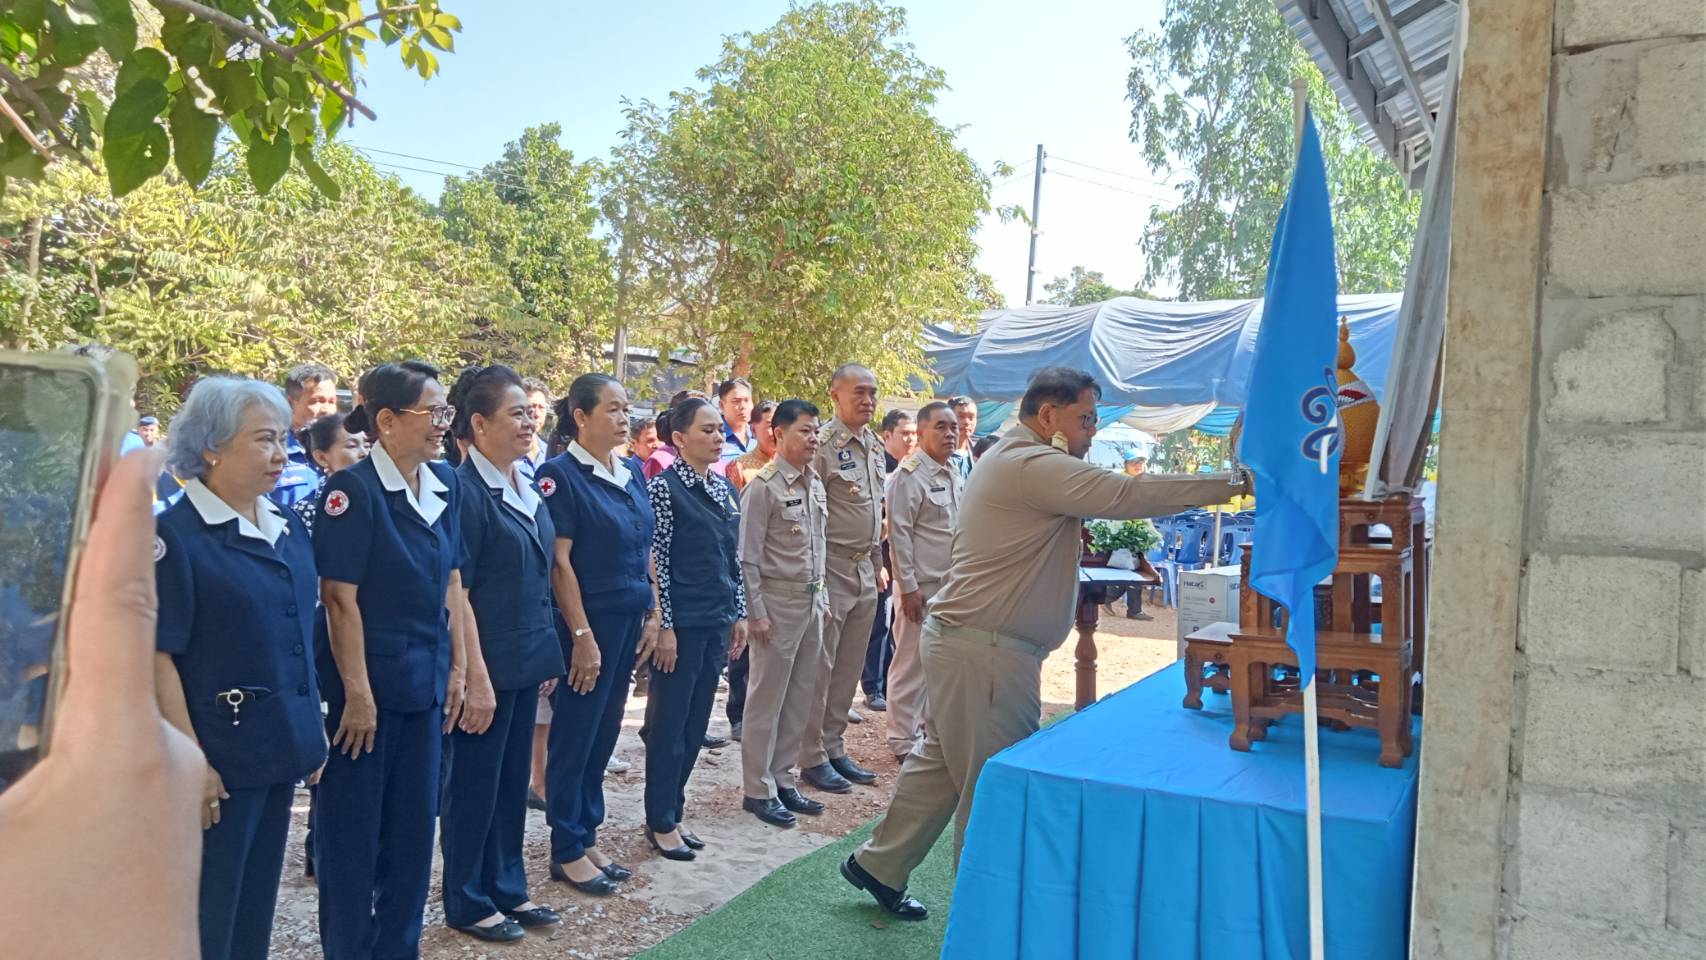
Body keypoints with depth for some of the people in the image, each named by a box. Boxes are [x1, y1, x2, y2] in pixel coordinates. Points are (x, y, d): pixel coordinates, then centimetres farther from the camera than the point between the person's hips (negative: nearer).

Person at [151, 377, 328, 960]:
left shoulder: (288, 528, 8)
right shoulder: (175, 536, -13)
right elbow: (157, 656, -15)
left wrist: (314, 730, 16)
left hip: (283, 746, 7)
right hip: (220, 754, -6)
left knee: (258, 899, 17)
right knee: (209, 913, 6)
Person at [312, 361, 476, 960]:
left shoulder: (444, 485, 4)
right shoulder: (352, 489, -15)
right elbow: (340, 598, -16)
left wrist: (458, 670, 6)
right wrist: (357, 694, -16)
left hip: (424, 680, 7)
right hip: (367, 679, -6)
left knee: (414, 822, 15)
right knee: (353, 826, 8)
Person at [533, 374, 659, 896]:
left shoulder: (633, 473, 9)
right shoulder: (560, 474, -12)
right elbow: (559, 561, -15)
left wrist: (653, 614, 9)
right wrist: (581, 635, -17)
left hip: (629, 620, 7)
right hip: (587, 621, -7)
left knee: (604, 735, 14)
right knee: (575, 736, 4)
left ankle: (588, 839, 26)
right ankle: (567, 852, 16)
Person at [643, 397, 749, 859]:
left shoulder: (723, 488, 11)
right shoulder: (664, 488, -10)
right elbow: (655, 562, -13)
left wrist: (739, 613, 13)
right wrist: (664, 627, -15)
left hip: (716, 622, 7)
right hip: (681, 623, -7)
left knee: (696, 723, 13)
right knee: (669, 723, 3)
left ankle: (673, 811, 26)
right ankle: (661, 822, 15)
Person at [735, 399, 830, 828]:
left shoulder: (815, 483, 10)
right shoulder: (764, 486, -12)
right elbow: (748, 556, -13)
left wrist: (822, 596, 14)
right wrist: (756, 612, -14)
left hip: (811, 600, 7)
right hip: (777, 600, -7)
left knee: (800, 697, 12)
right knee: (767, 698, 1)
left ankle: (782, 779, 24)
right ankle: (758, 789, 12)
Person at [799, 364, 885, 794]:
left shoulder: (875, 446, 12)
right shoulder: (823, 445, -13)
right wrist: (814, 577, -17)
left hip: (864, 569, 8)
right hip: (832, 569, -7)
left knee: (849, 667, 13)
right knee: (820, 667, 0)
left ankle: (834, 748, 24)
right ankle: (812, 758, 10)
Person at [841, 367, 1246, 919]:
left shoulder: (1011, 461, 19)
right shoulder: (1034, 466, -17)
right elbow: (1127, 495, -23)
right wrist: (1231, 484, -19)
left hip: (958, 641, 11)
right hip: (985, 652, -11)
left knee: (942, 764, 19)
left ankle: (879, 865, 31)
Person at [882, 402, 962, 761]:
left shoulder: (955, 475, 13)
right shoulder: (909, 475, -12)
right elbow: (898, 534, -14)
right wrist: (908, 587, -16)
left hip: (951, 584, 8)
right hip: (921, 586, -8)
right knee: (911, 664, -1)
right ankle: (903, 740, 9)